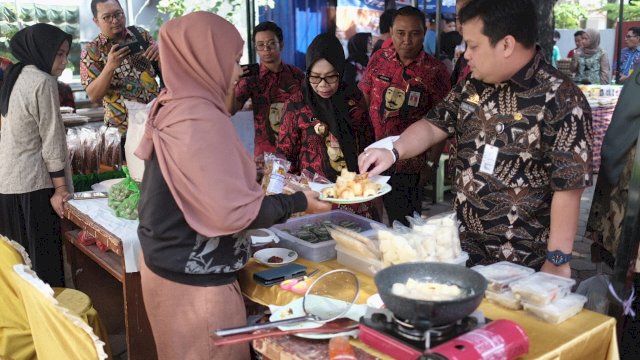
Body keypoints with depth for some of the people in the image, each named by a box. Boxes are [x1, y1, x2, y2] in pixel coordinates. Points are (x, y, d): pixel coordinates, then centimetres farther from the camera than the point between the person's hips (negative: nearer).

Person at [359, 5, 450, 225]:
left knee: (403, 226, 7)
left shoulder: (435, 71, -6)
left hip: (408, 165, -2)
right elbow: (363, 99, 10)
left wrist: (431, 164, -5)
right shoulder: (378, 60, 3)